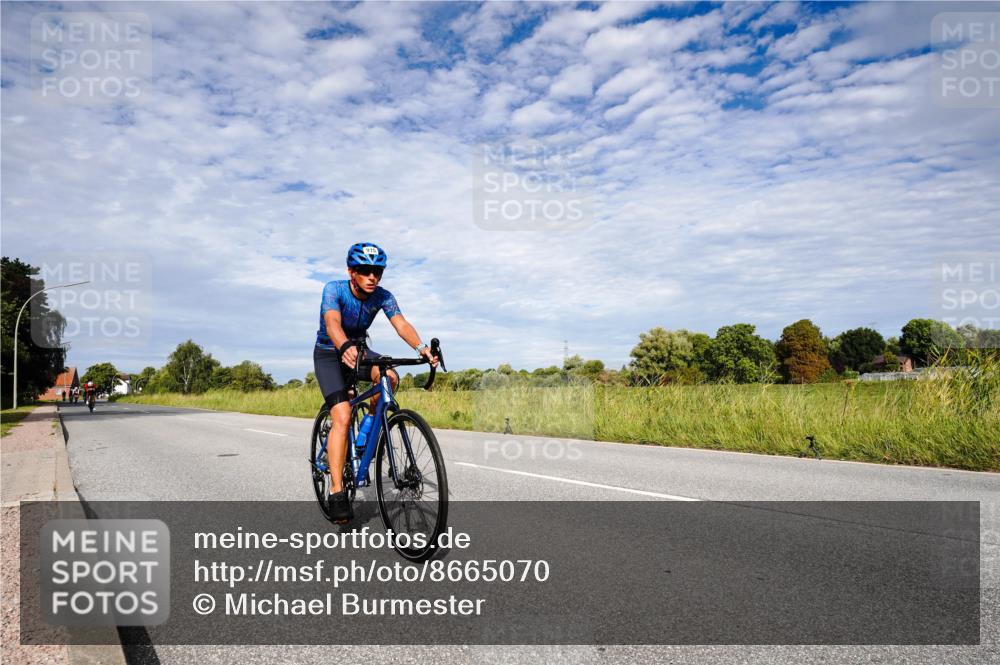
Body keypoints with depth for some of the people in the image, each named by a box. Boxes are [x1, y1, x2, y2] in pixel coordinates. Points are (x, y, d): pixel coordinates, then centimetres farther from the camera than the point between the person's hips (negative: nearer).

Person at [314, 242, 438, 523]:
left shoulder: (382, 297, -15)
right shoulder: (334, 289, -24)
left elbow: (401, 324, -30)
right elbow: (332, 323, -42)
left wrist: (421, 347, -50)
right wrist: (345, 347, -63)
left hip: (358, 349, 4)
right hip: (329, 353, -4)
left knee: (390, 377, -29)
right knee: (342, 416, -22)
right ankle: (336, 492, -19)